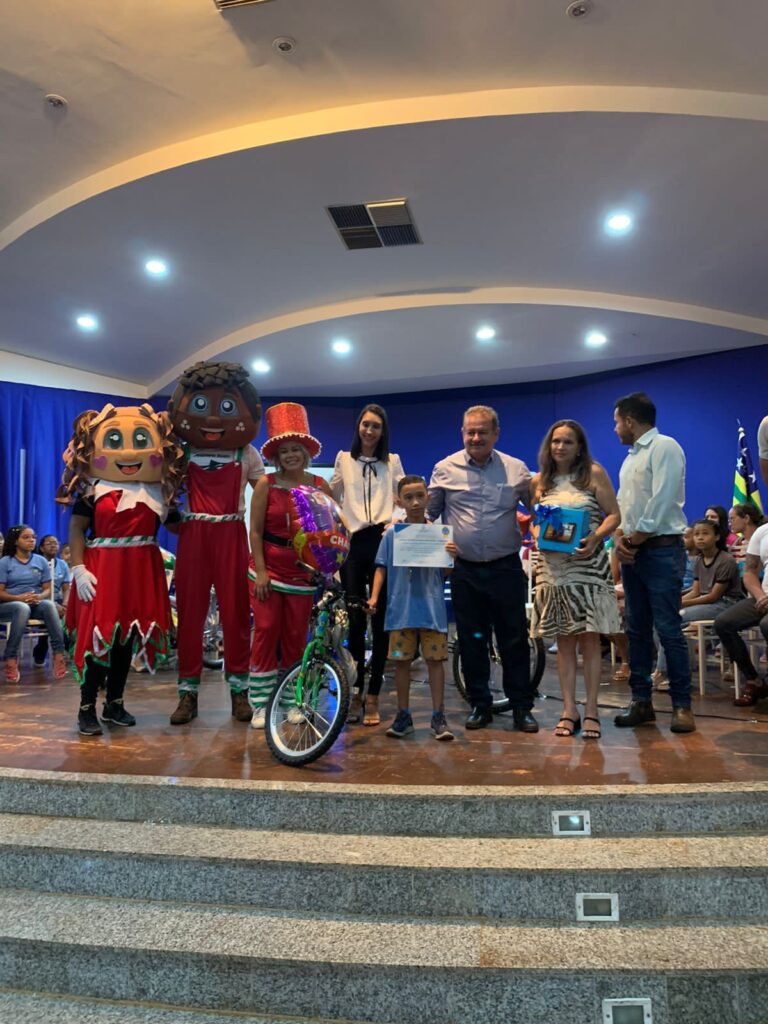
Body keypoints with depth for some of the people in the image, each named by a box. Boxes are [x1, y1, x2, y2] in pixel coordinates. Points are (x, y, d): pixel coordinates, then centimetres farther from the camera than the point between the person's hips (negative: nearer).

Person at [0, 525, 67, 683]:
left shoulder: (41, 561, 9)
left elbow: (47, 589, 8)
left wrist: (39, 596, -16)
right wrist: (19, 598, -22)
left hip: (35, 603, 2)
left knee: (49, 605, -34)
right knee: (23, 608, -39)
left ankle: (58, 653, -35)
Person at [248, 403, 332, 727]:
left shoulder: (319, 486, 1)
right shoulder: (266, 484, -3)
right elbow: (255, 531, -4)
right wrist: (260, 571, -9)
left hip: (303, 570, 2)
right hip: (269, 567, -1)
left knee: (296, 636, 6)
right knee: (266, 631, -1)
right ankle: (261, 704, 9)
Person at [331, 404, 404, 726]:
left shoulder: (392, 462, 14)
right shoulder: (343, 459, 14)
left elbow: (405, 499, 10)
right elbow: (331, 498, 17)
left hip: (382, 542, 0)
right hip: (352, 543, 1)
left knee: (380, 620, -2)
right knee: (355, 621, 0)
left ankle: (373, 696, 4)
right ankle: (355, 693, 11)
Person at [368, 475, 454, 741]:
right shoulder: (392, 534, 4)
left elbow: (445, 573, 6)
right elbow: (382, 568, 6)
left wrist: (452, 557, -13)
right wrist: (374, 597, -6)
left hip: (432, 607, 0)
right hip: (401, 607, 1)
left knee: (435, 659, 1)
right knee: (401, 660, 6)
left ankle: (438, 716, 11)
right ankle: (403, 715, 19)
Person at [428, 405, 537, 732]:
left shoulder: (516, 469, 3)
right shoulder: (445, 469, 3)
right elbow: (428, 513, 11)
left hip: (506, 567, 0)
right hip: (464, 570, 1)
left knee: (514, 639, 4)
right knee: (471, 640, 9)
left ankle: (522, 707, 17)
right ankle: (479, 705, 22)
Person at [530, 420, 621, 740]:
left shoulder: (594, 473, 0)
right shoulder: (538, 482, 9)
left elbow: (613, 514, -2)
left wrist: (595, 538, -18)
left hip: (589, 566, -3)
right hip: (553, 567, 3)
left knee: (589, 639, 0)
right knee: (564, 641, 7)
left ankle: (591, 711, 9)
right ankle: (569, 710, 15)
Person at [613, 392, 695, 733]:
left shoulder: (665, 447, -8)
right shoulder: (630, 457, 20)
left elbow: (661, 502, -17)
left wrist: (636, 539, -10)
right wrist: (620, 537, 0)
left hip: (661, 551, -9)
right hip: (632, 552, 9)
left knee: (668, 629, -7)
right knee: (637, 630, 9)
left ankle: (682, 705, 2)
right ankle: (641, 701, 16)